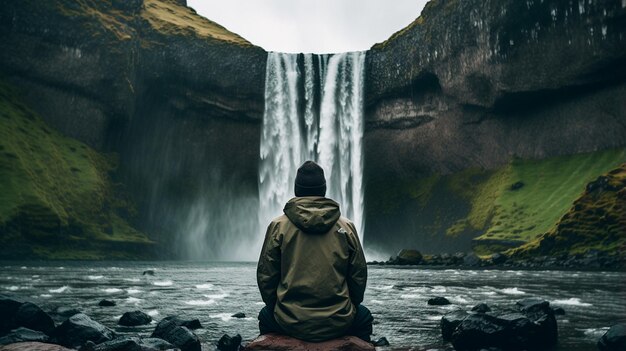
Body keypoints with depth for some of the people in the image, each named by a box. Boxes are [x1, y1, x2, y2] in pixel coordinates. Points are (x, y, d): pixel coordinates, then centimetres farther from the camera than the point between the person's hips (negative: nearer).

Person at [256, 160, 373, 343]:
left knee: (266, 315, 33)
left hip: (290, 323, 0)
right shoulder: (346, 227, -2)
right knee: (363, 316, 33)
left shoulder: (278, 226, -4)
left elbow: (265, 275, 0)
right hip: (338, 323, 0)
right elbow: (359, 276, 3)